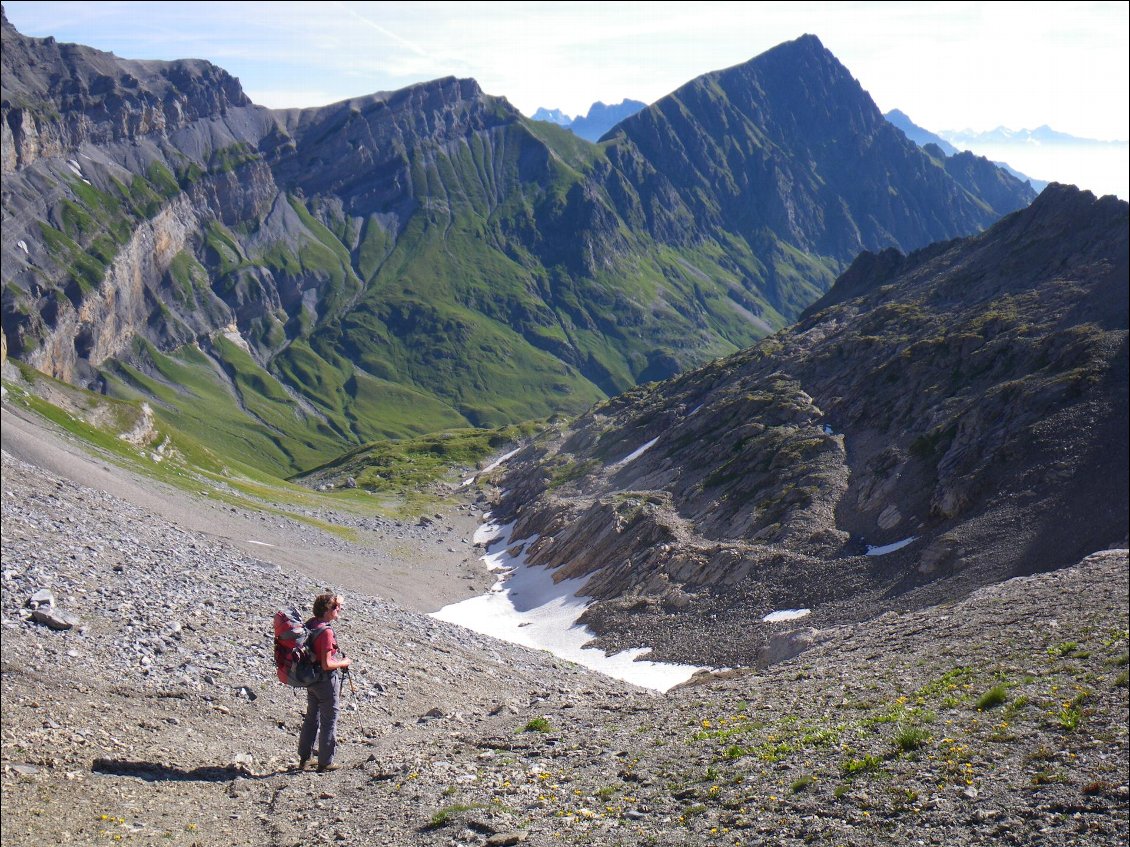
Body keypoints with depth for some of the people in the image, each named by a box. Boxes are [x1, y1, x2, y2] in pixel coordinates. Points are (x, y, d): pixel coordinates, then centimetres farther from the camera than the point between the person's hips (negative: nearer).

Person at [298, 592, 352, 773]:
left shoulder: (310, 623, -1)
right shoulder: (326, 632, -26)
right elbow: (327, 664, -26)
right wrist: (344, 663, -10)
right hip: (327, 681, -9)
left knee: (311, 718, 20)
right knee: (329, 722, 5)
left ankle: (303, 759, 27)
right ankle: (325, 763, 13)